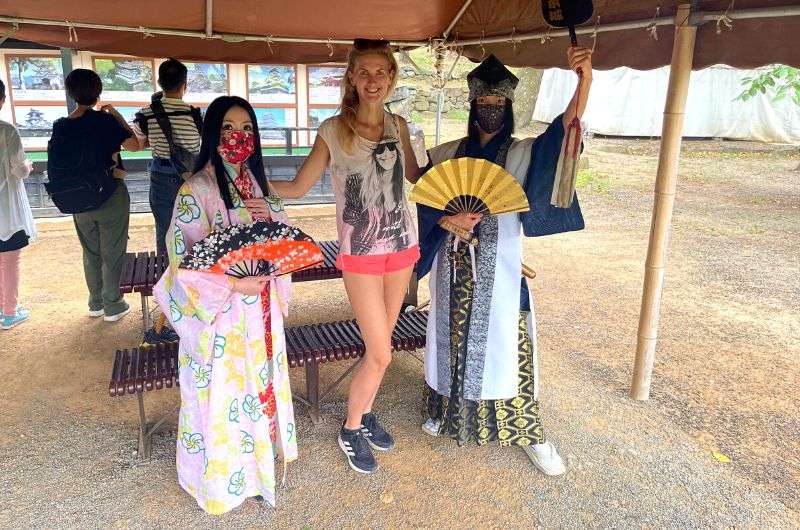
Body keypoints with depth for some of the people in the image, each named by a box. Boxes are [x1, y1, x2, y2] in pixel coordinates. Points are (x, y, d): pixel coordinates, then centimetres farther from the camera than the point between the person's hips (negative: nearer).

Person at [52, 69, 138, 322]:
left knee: (91, 253, 18)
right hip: (110, 197, -4)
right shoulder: (105, 120, -16)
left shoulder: (60, 126, -2)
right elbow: (133, 144, -6)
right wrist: (118, 116, 2)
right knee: (112, 254, 7)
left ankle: (95, 303, 28)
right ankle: (113, 306, 14)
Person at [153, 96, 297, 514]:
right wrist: (235, 283, -24)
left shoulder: (257, 181, 4)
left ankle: (259, 451, 41)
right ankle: (220, 475, 30)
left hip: (261, 307, 6)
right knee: (223, 389, 8)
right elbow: (184, 260, -18)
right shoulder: (196, 190, -16)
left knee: (259, 379, 19)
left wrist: (271, 215, -10)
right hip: (219, 309, -6)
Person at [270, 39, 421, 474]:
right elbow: (297, 188, -3)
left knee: (379, 344, 14)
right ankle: (351, 430, 23)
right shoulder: (333, 130, -8)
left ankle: (365, 413, 37)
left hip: (401, 246, 4)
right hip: (360, 254, -4)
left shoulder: (398, 126, 3)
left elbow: (417, 177, 18)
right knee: (381, 353, -2)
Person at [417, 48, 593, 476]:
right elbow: (424, 202, 3)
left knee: (504, 343, 0)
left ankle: (530, 433, 15)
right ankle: (447, 412, 34)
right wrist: (450, 219, -16)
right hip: (455, 265, 3)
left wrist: (585, 79, -33)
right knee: (453, 337, 13)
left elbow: (568, 126, -16)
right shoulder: (449, 154, 5)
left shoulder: (523, 153, -1)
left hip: (499, 267, -2)